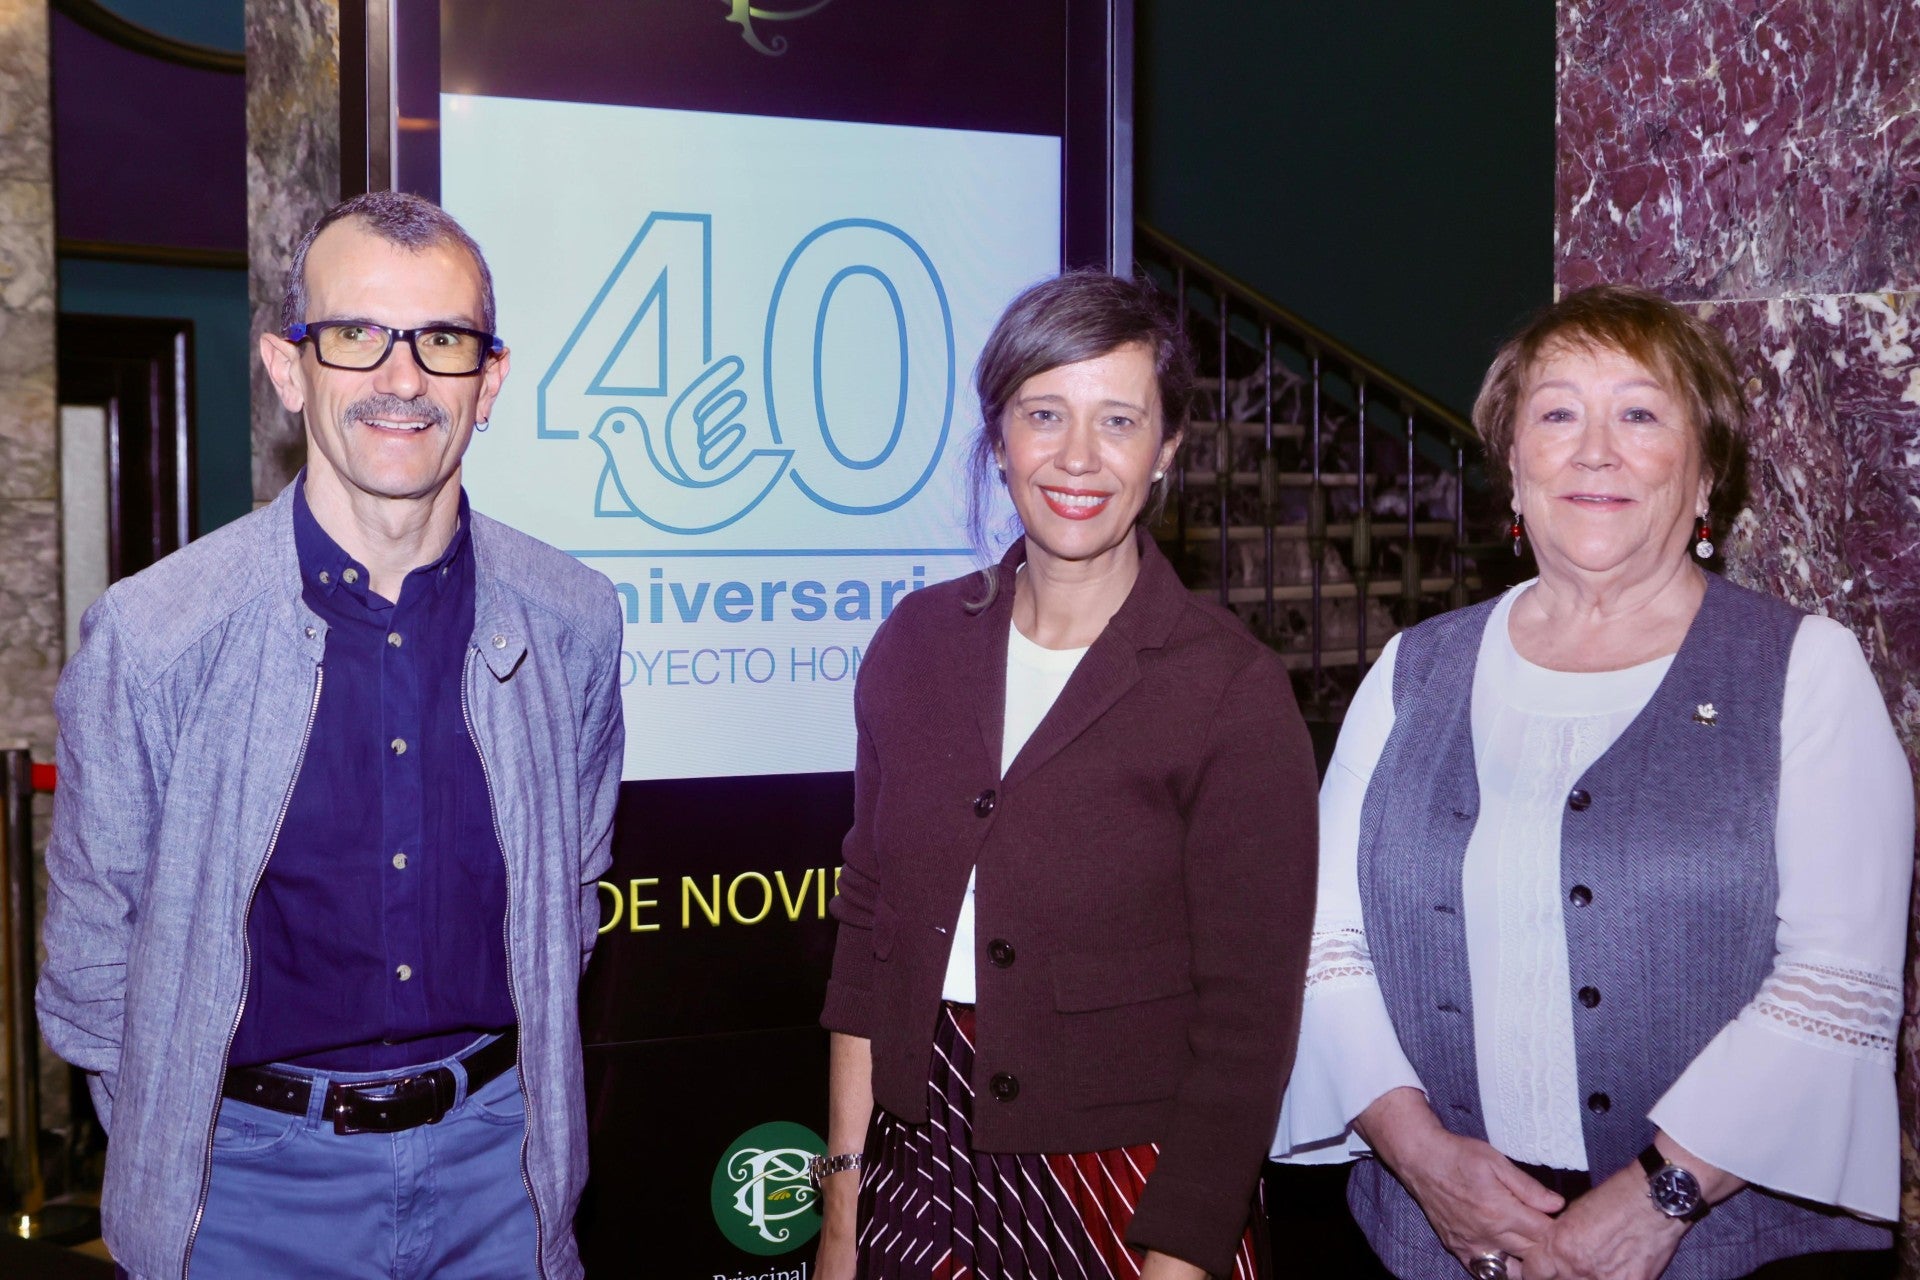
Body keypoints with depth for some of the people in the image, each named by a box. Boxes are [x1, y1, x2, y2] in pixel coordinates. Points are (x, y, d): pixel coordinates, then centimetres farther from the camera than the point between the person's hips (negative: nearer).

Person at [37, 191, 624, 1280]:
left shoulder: (573, 623, -6)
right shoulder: (151, 637, -13)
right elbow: (93, 957, -2)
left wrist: (498, 1089, 8)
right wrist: (179, 1157, 2)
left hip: (496, 1156, 2)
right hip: (255, 1177, -2)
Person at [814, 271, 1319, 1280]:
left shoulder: (1232, 690, -12)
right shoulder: (919, 642, 1)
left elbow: (1245, 1021, -11)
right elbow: (867, 924, 4)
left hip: (1126, 1190, -4)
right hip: (919, 1171, 4)